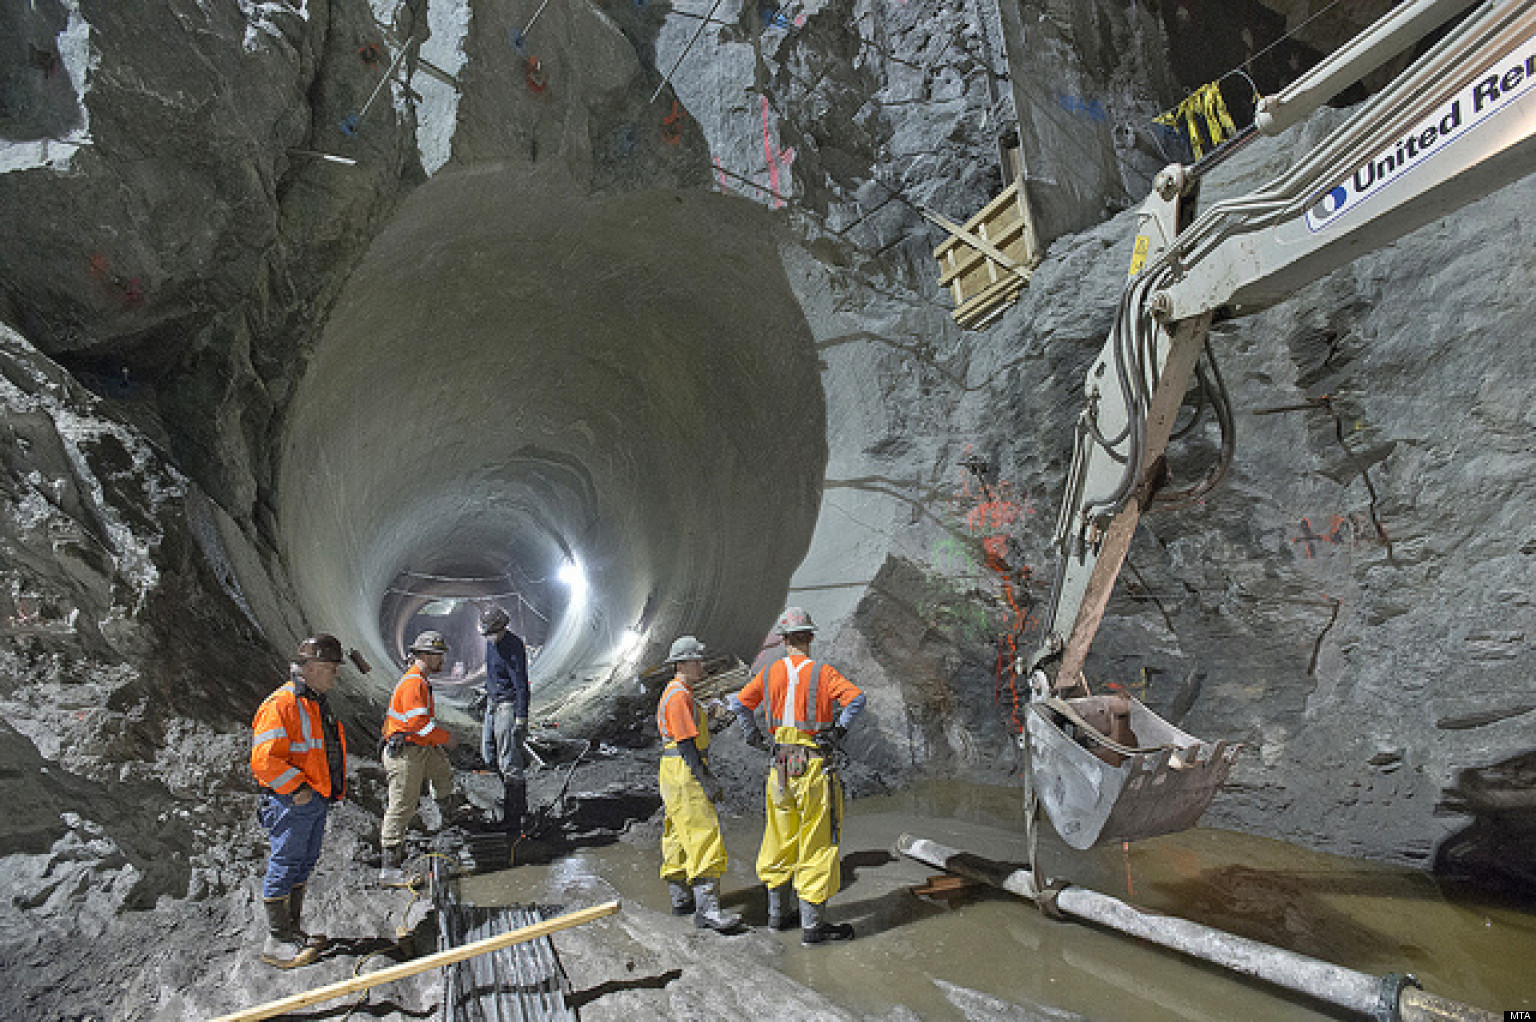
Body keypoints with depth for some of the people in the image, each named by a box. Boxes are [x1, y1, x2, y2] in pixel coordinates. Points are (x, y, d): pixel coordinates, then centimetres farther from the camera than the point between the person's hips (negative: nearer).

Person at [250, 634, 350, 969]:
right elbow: (264, 760, -22)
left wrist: (333, 790, 19)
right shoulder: (280, 705, -17)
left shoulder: (317, 703, 15)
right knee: (284, 868, 0)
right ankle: (277, 943, 11)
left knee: (304, 865, 17)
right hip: (292, 803, -10)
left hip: (317, 802, 10)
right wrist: (297, 787, -21)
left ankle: (292, 931, 30)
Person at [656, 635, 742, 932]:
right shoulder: (679, 696, -17)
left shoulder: (678, 693, 16)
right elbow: (686, 744, -22)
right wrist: (706, 781, -21)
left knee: (679, 838, 16)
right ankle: (707, 910, -12)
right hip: (685, 776, -11)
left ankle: (681, 898, 26)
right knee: (703, 838, -11)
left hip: (675, 775, 11)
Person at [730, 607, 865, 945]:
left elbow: (739, 703, 7)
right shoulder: (822, 673, -9)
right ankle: (812, 924, 9)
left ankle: (778, 912, 30)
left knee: (781, 840, 17)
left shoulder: (770, 673, 2)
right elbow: (856, 698, -22)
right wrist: (839, 731, -10)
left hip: (781, 765, 5)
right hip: (814, 764, -4)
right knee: (816, 844, 4)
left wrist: (754, 737, 13)